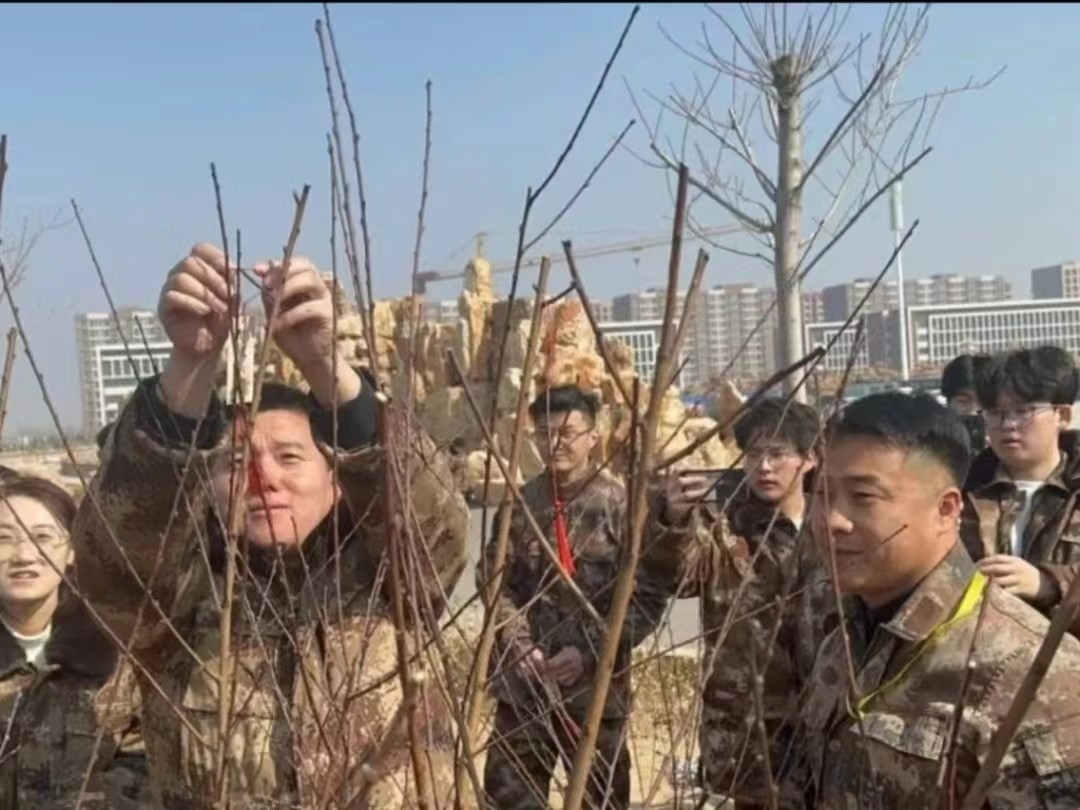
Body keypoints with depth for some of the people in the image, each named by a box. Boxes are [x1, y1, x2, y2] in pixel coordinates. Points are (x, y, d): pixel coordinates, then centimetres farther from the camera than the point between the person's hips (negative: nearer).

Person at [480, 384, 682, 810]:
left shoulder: (623, 506, -6)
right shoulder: (518, 506, 4)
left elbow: (648, 595, -9)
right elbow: (493, 581, 5)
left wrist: (588, 651, -15)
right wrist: (519, 644, -10)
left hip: (596, 682, -3)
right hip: (522, 683, 3)